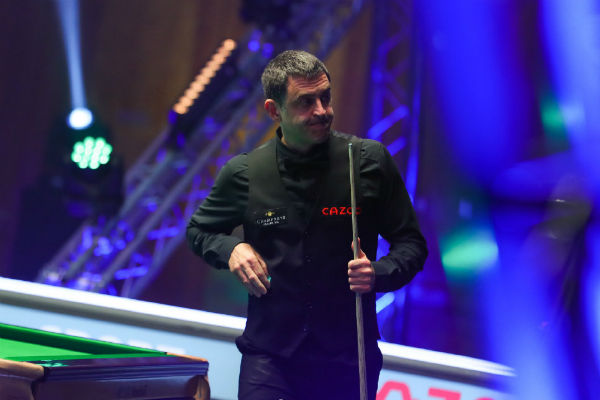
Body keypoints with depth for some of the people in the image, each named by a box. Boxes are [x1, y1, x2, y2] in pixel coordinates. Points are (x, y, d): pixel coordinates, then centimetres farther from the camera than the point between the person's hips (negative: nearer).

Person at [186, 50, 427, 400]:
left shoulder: (370, 161, -2)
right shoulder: (244, 174, 0)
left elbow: (411, 243, 5)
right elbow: (199, 231, 17)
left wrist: (378, 274, -15)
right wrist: (230, 248, -4)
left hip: (348, 359, 0)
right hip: (269, 355, 0)